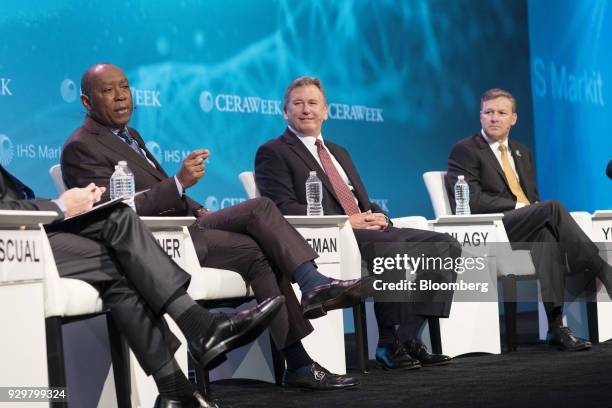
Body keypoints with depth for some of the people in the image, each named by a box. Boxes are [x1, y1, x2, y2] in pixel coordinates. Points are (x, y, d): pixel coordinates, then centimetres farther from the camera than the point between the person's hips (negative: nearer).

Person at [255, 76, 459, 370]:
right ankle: (388, 344, -20)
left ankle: (407, 337, -17)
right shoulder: (273, 153, 6)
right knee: (395, 252, -35)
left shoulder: (339, 153, 30)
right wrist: (345, 222, -17)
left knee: (445, 245, -12)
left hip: (367, 230, 8)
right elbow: (282, 208, -9)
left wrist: (378, 217, 0)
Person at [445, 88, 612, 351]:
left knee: (547, 233, -35)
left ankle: (556, 325, -42)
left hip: (526, 228, 5)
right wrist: (518, 206, -12)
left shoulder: (522, 153, 27)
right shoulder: (464, 151, 5)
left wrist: (534, 207, -2)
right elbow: (471, 201, -8)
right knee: (553, 208, -30)